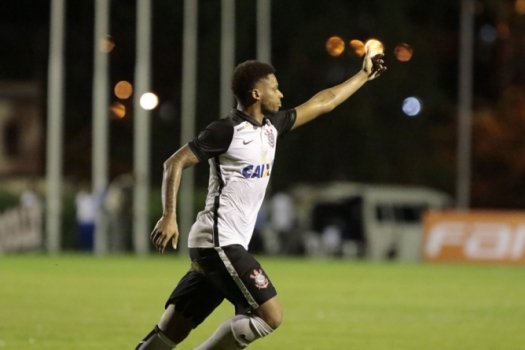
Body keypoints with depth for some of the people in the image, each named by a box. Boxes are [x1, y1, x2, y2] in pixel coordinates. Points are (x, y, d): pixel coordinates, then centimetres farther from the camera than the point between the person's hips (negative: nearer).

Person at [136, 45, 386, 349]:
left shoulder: (271, 126, 14)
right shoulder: (227, 130, -10)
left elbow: (322, 103, 26)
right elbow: (175, 163, -10)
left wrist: (364, 76, 31)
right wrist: (169, 217, -18)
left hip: (230, 246, 8)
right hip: (219, 243, -8)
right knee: (271, 315, -11)